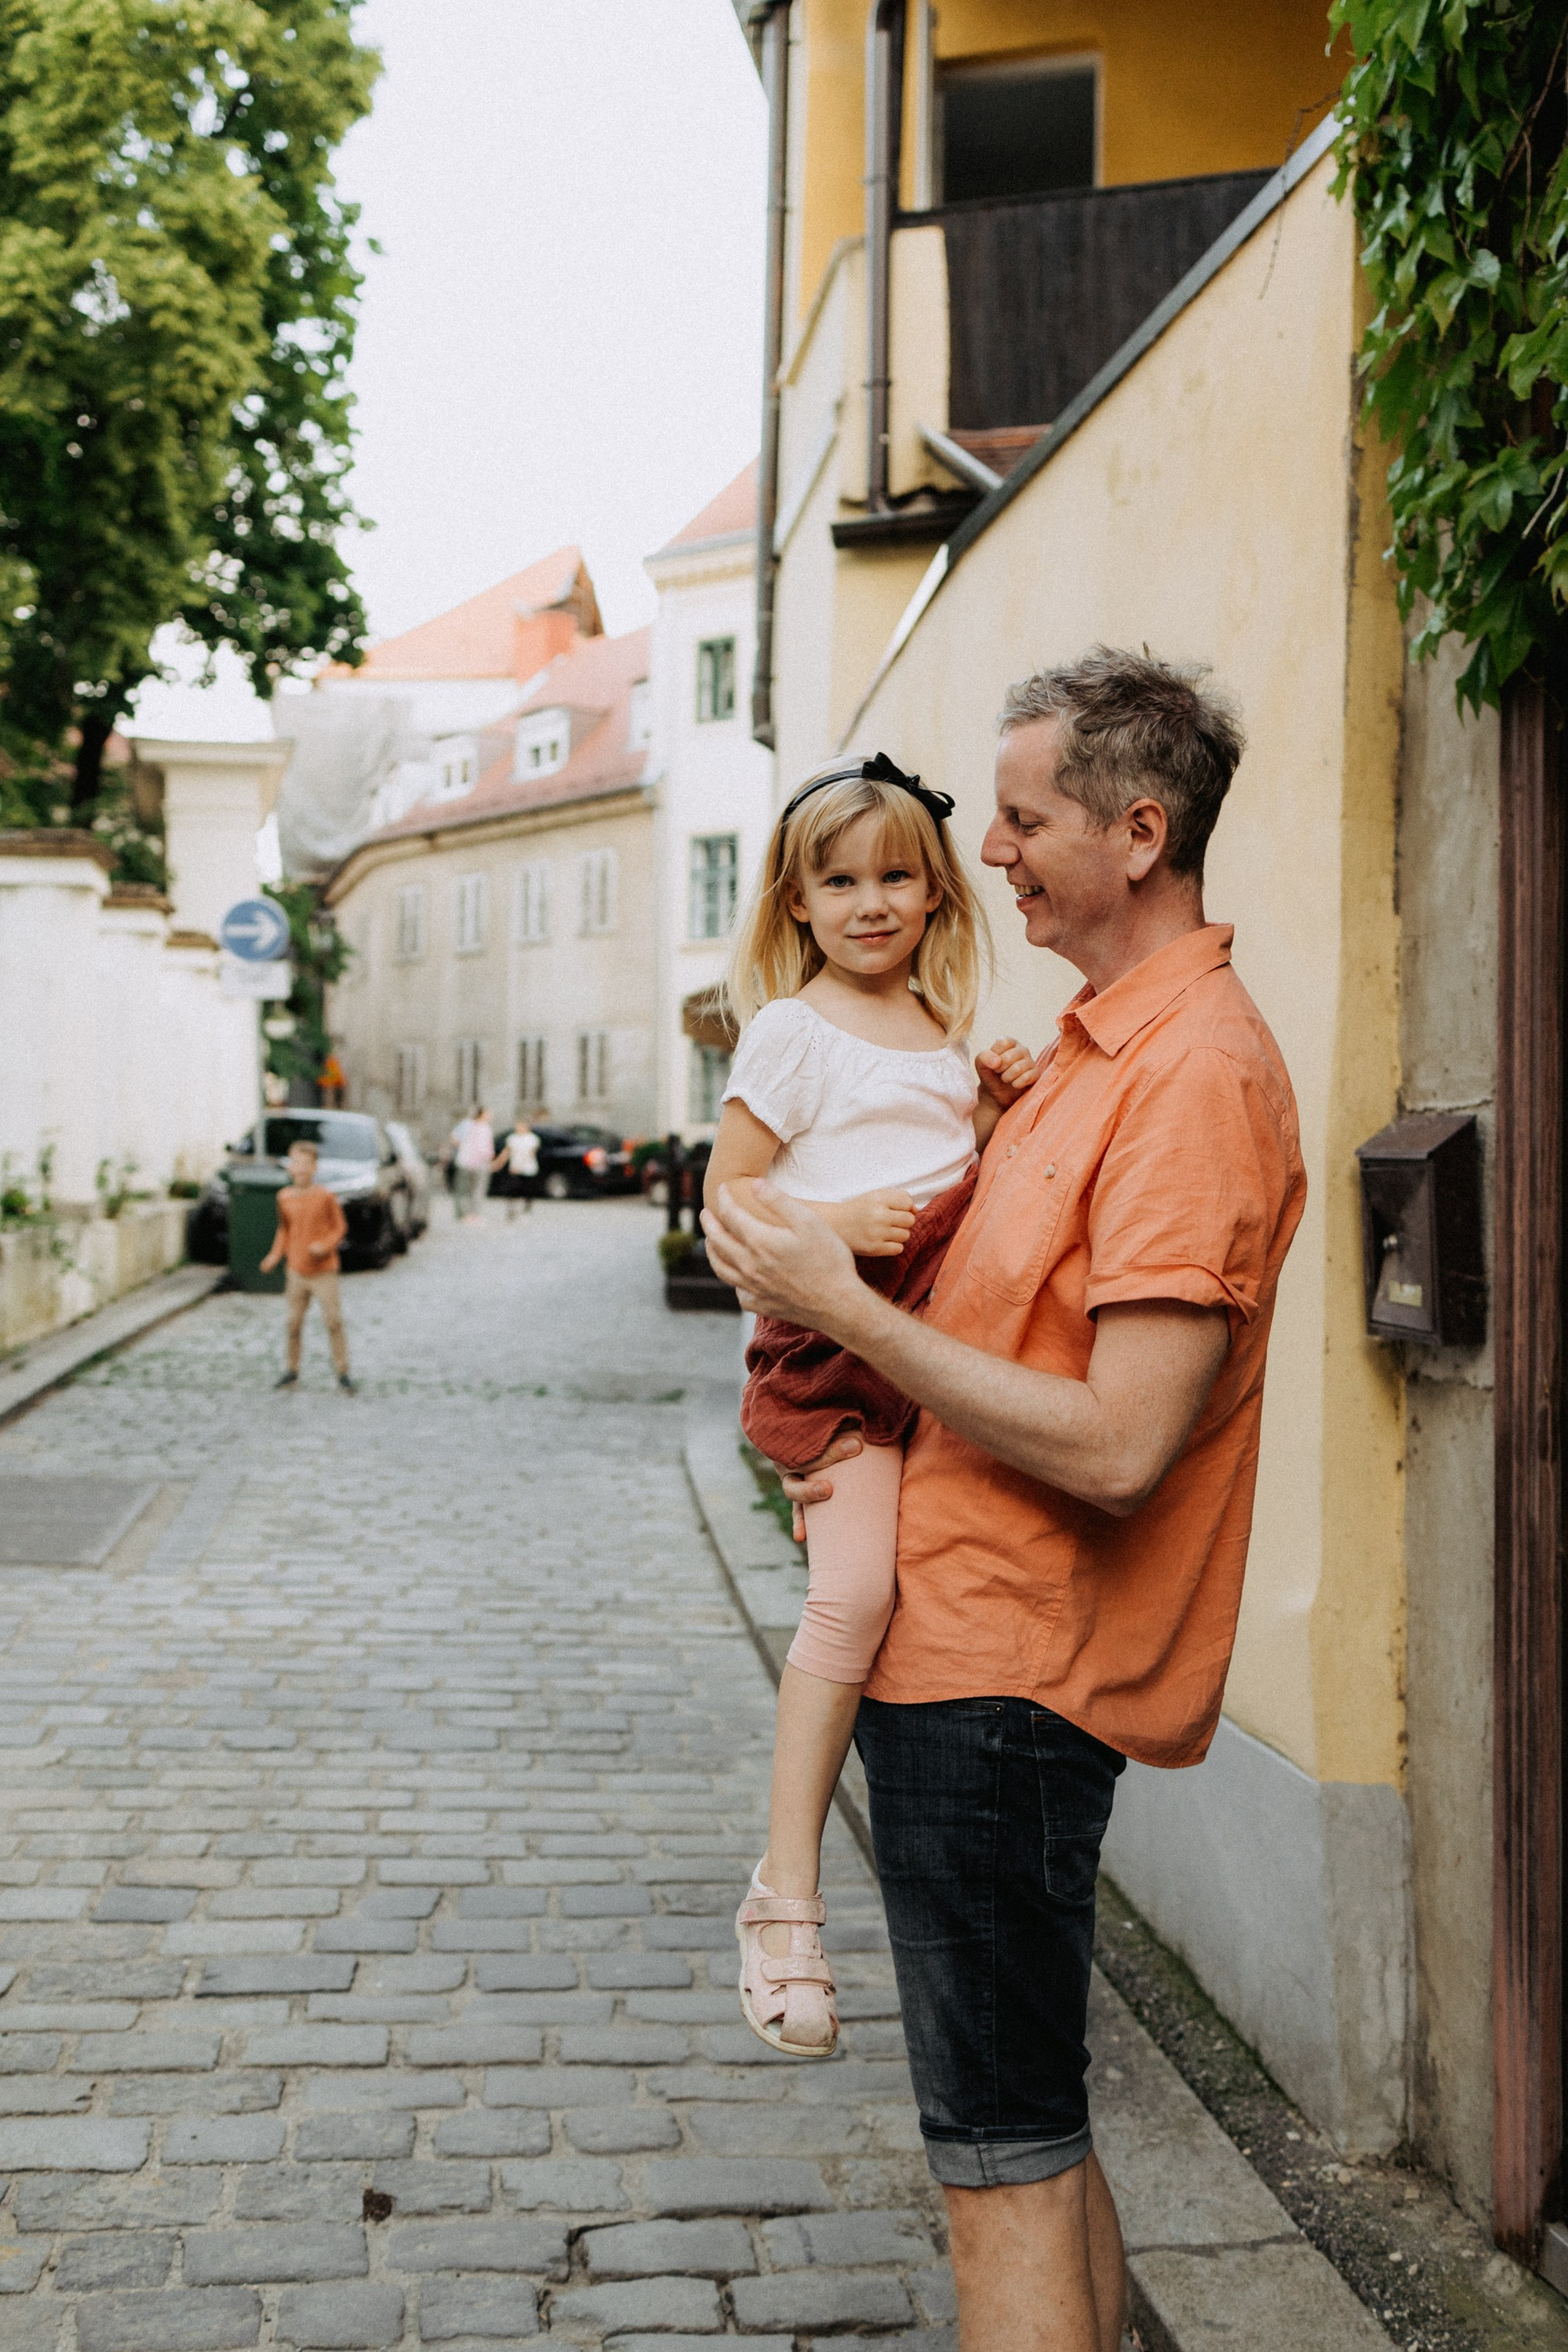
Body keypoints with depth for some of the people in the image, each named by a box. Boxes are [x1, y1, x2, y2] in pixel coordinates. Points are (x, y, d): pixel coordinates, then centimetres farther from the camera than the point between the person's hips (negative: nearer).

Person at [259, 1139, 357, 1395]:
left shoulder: (326, 1196, -9)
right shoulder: (285, 1197, 3)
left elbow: (340, 1226, -2)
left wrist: (326, 1245, -18)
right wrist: (276, 1253, 4)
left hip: (324, 1271, -4)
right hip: (296, 1271, 4)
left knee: (333, 1321, -6)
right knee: (294, 1323, 9)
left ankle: (343, 1373, 2)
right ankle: (292, 1370, 23)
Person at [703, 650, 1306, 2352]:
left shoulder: (1198, 1073, -19)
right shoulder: (1098, 1048, 14)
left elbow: (1118, 1444, -25)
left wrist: (846, 1308, -18)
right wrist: (883, 1438, 7)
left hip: (1002, 1675, -10)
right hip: (967, 1639, 10)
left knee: (1001, 2160, 0)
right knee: (1033, 2134, 21)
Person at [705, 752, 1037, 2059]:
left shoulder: (941, 1033, 18)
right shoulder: (793, 1031, -2)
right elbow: (728, 1195, -3)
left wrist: (999, 1111, 6)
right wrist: (832, 1222, -20)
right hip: (836, 1340, -7)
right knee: (855, 1595, -20)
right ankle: (787, 1899, -13)